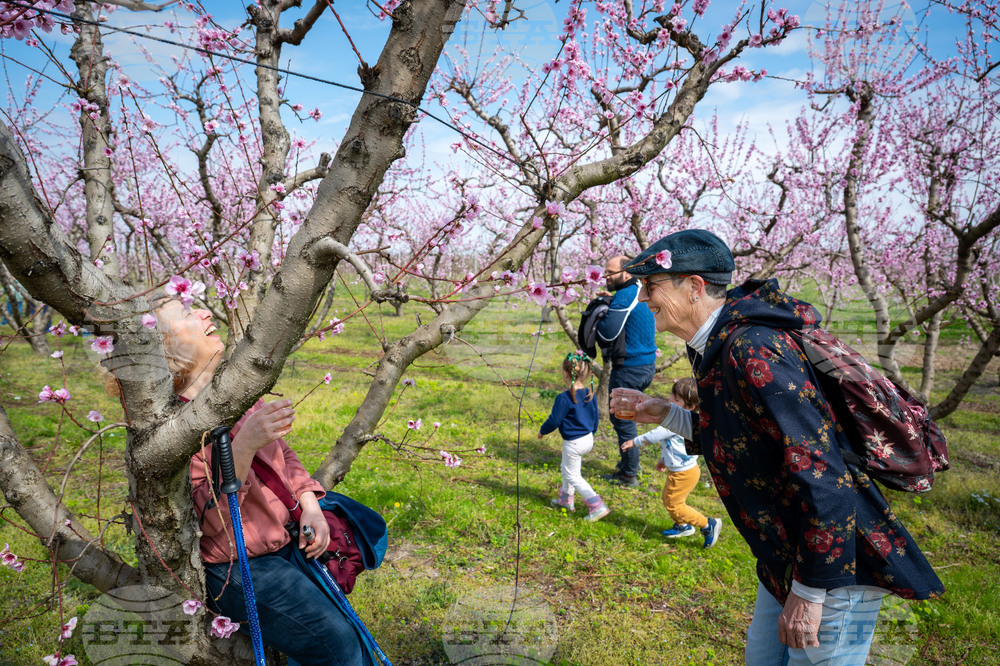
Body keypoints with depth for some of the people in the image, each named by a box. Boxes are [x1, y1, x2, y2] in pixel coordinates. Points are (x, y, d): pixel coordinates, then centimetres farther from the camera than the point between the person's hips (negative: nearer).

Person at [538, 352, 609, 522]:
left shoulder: (564, 398, -24)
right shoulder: (589, 394, -1)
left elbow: (554, 420, -17)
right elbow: (595, 416, 11)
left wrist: (542, 431, 2)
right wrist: (591, 432, 28)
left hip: (573, 443, -8)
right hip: (588, 438, 9)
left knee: (572, 476, 5)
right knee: (565, 468, 26)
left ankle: (597, 506, -1)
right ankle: (565, 499, 41)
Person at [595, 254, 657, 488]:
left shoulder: (625, 296, -19)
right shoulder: (643, 293, 12)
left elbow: (608, 333, -26)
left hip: (629, 369, -10)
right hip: (647, 365, 10)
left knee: (622, 419, 0)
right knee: (625, 417, 22)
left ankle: (629, 475, 9)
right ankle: (627, 463, 33)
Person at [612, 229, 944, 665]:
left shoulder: (754, 352, -28)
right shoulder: (717, 349, 4)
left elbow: (822, 475, -29)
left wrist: (809, 591, -23)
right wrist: (665, 415, 6)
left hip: (836, 565, -10)